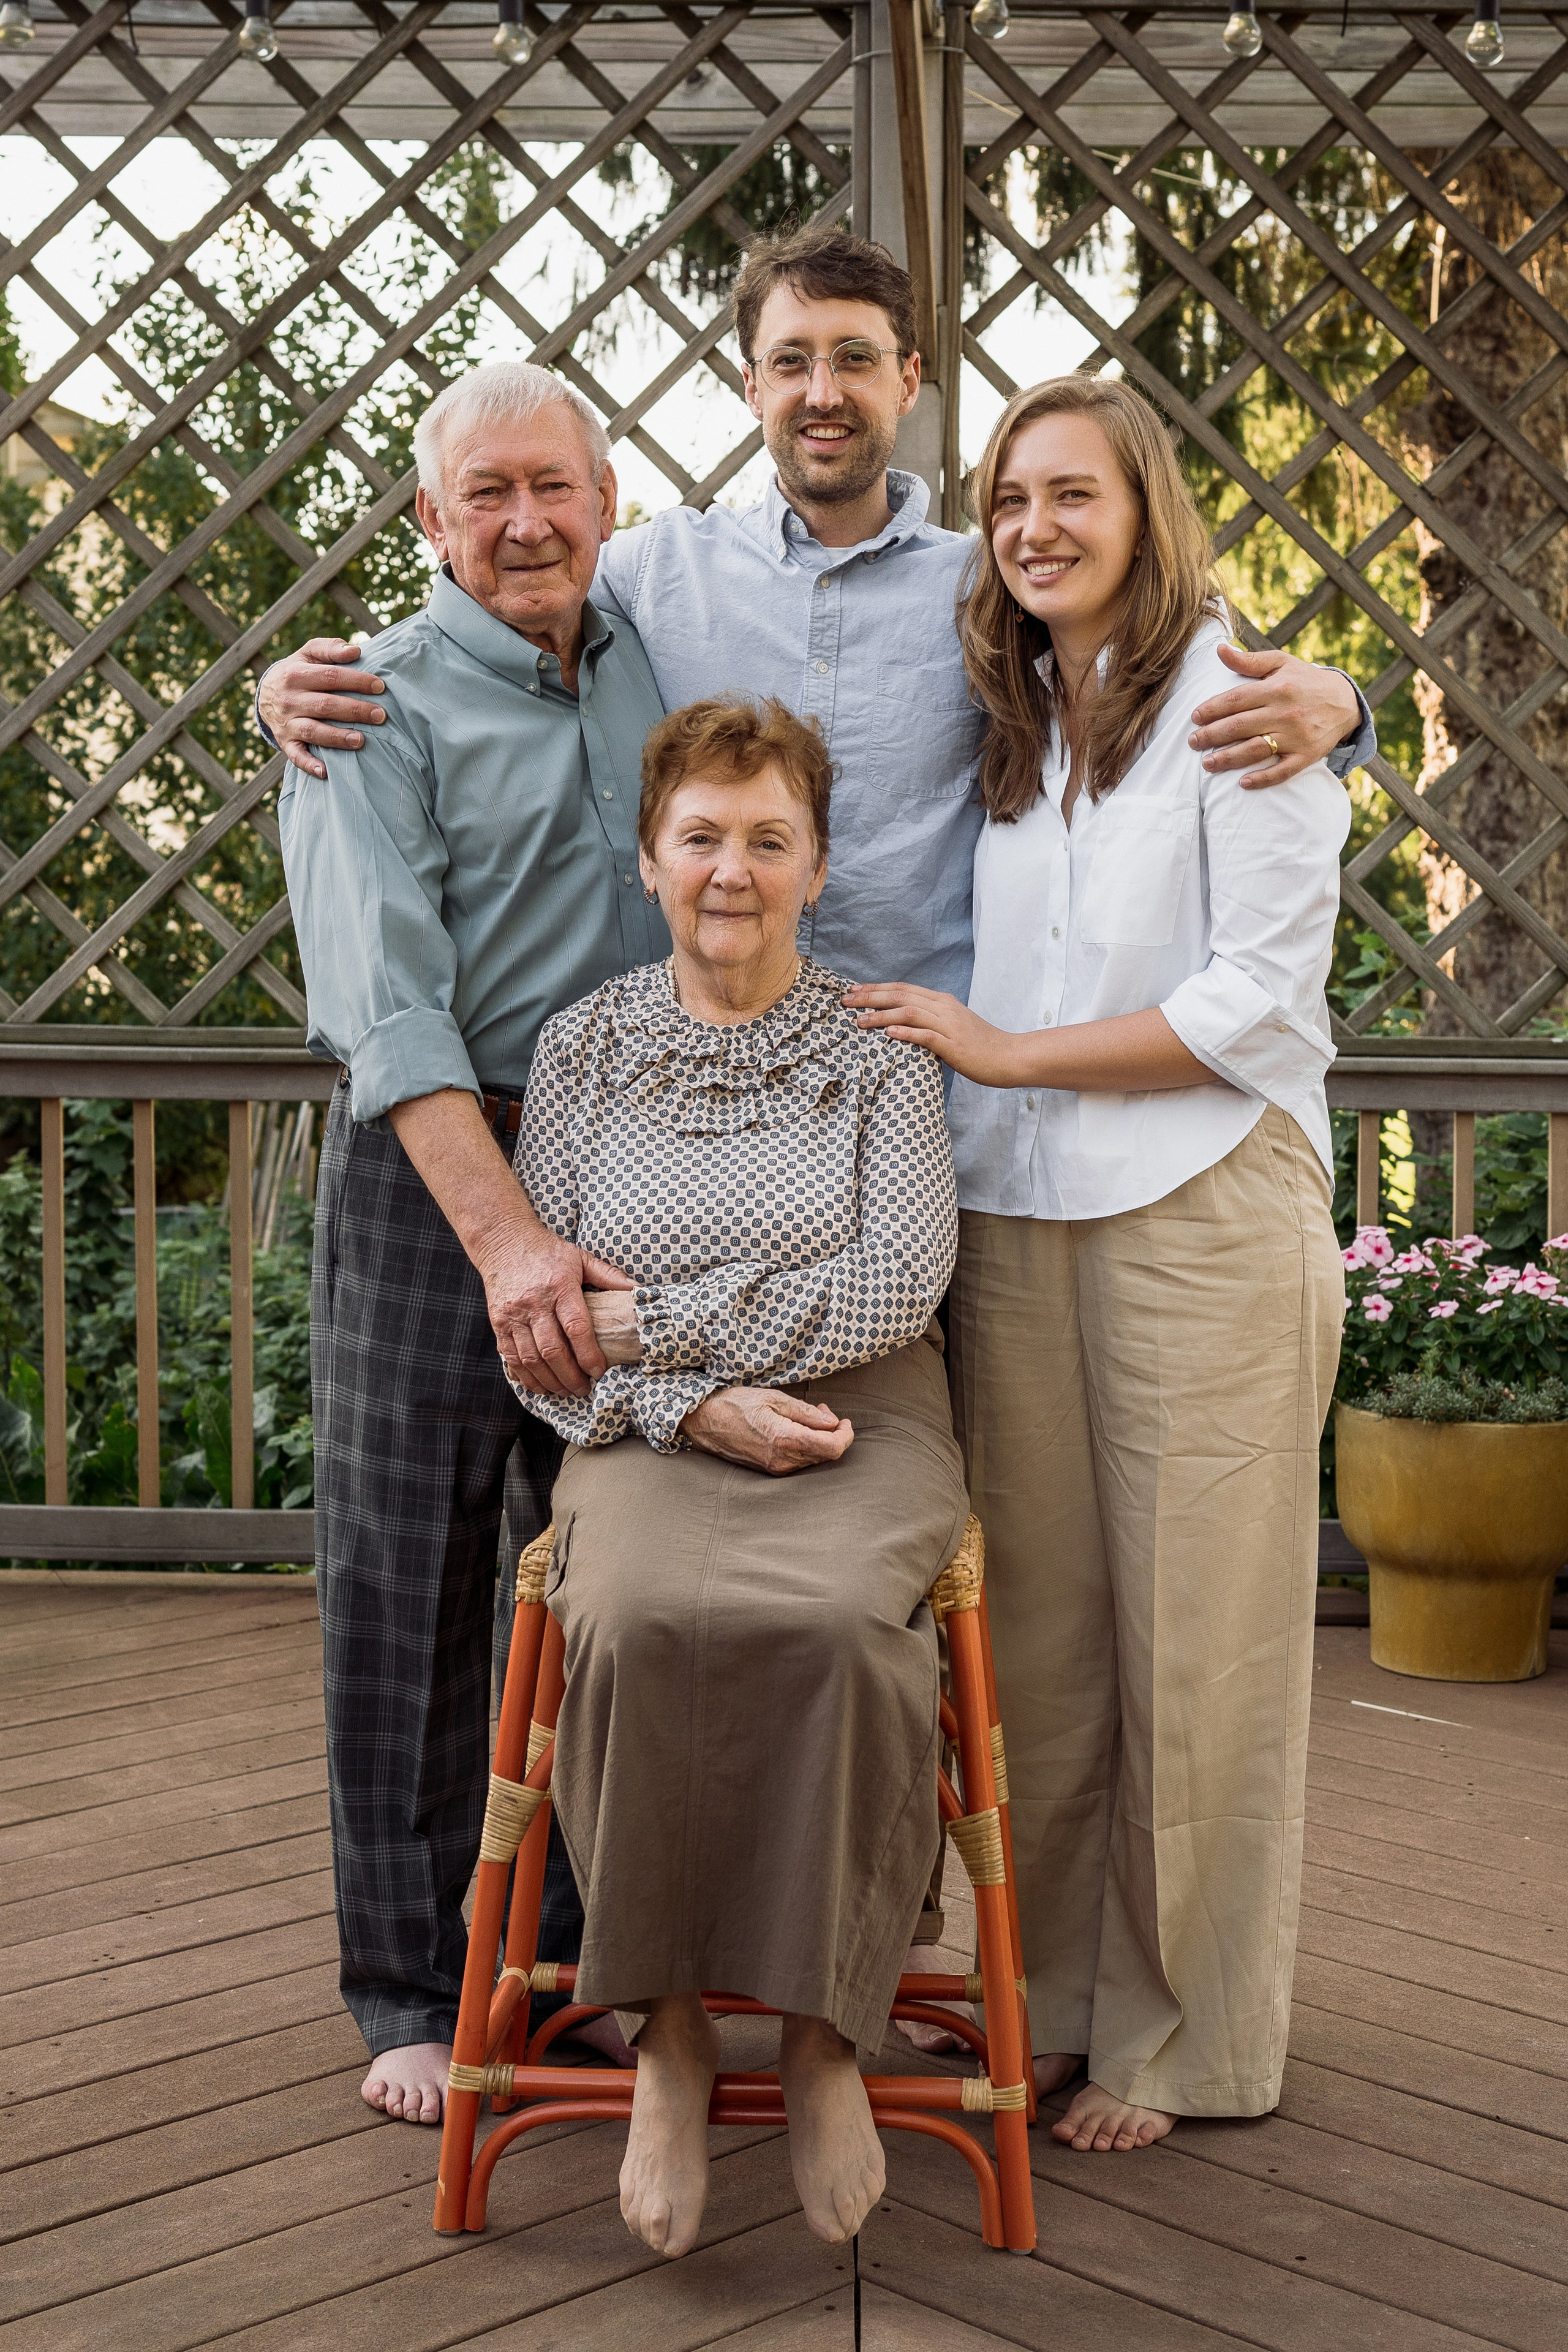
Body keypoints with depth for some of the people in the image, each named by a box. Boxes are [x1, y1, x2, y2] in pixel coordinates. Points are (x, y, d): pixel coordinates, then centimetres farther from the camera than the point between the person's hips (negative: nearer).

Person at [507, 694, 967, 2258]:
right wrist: (693, 1406, -10)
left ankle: (823, 2030, -16)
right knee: (641, 1621, -34)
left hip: (859, 1429, 0)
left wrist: (660, 1321, -6)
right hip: (647, 1436, 1)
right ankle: (668, 2032, -17)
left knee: (836, 1623, -35)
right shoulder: (584, 1048, 11)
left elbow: (896, 1289, -4)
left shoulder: (876, 1047, 8)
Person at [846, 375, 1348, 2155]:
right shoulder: (997, 721, 16)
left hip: (1204, 1212, -5)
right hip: (1011, 1217, 5)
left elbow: (1260, 994, -9)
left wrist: (1005, 1052, -8)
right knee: (1035, 1623, 7)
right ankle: (1049, 1997, 20)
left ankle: (1182, 2037, 14)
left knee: (1195, 1636, 1)